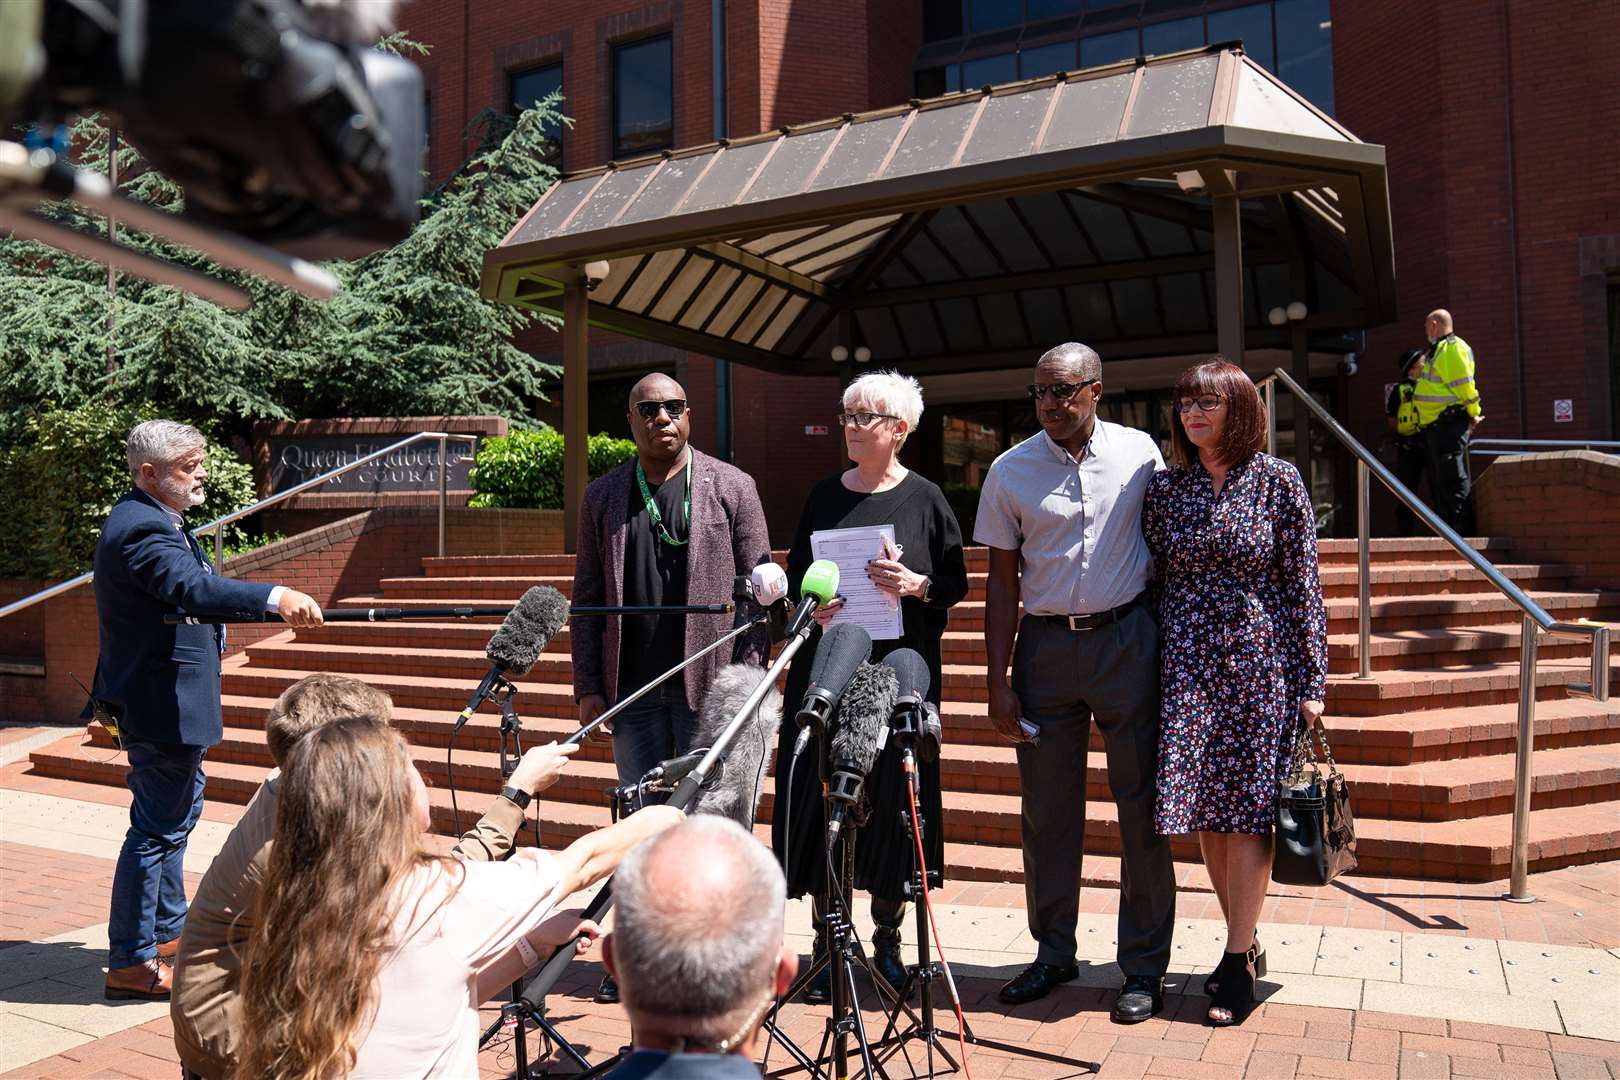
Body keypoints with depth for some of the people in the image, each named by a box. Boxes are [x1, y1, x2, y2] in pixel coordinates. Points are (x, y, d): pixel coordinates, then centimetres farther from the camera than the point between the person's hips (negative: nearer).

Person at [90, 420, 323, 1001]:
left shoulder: (153, 519, 12)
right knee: (157, 827, -3)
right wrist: (274, 597, -51)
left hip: (163, 696, 12)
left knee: (180, 808, 22)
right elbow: (192, 587, -40)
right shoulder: (141, 529, -23)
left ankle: (169, 932, 36)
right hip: (160, 704, -12)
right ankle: (130, 963, 9)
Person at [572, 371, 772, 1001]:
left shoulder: (731, 487, 3)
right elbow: (587, 597, 11)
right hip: (633, 690, 3)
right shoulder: (603, 497, 11)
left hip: (710, 687, -3)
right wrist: (587, 685, 4)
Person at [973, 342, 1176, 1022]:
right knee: (1046, 809, 7)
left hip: (1127, 638, -1)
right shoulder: (1011, 471, 2)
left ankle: (1145, 966, 16)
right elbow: (1003, 580, 4)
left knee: (1141, 806, 3)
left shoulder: (1139, 453, 2)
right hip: (1044, 643, 1)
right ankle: (1054, 954, 22)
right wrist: (999, 681, -1)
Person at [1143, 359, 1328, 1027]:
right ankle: (1246, 942, 23)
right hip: (1188, 663, 3)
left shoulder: (1277, 481, -2)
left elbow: (1302, 585, -1)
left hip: (1260, 660, -3)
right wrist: (1149, 669, 6)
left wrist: (1311, 681, -3)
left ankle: (1239, 962, 10)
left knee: (1247, 808, -1)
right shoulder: (1166, 488, 6)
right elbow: (1155, 581, 9)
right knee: (1204, 808, 6)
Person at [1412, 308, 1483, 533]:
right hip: (1435, 427, 11)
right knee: (1439, 483, 14)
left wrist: (1473, 414, -9)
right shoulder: (1439, 349, 21)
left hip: (1448, 426, -11)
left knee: (1454, 481, -10)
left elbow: (1464, 384, -16)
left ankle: (1462, 532, -8)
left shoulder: (1452, 348, -12)